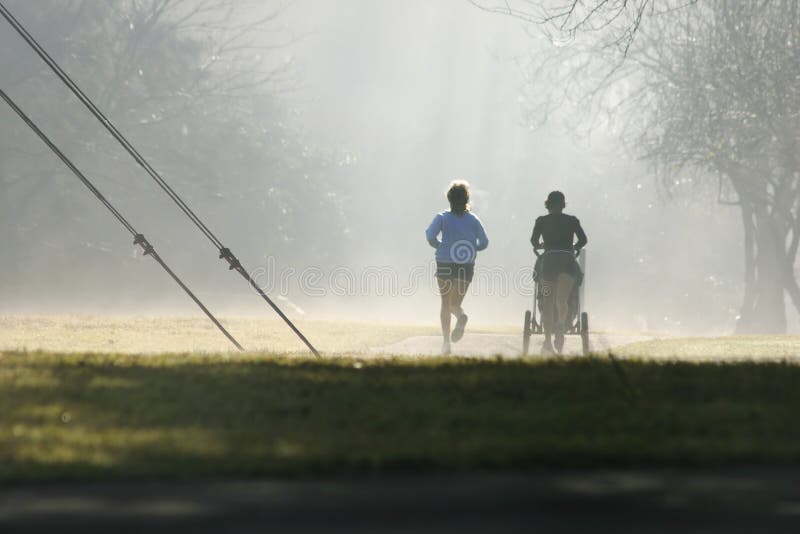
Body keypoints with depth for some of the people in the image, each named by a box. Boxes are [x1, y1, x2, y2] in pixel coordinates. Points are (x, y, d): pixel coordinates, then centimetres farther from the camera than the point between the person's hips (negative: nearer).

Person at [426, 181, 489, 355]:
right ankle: (461, 316, -23)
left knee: (446, 304, 9)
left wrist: (438, 246, 4)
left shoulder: (442, 218, -1)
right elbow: (484, 242, 1)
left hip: (445, 264, -1)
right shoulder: (473, 219, 5)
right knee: (455, 303, 14)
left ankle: (446, 342, -4)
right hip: (467, 267, 2)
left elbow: (430, 235, -15)